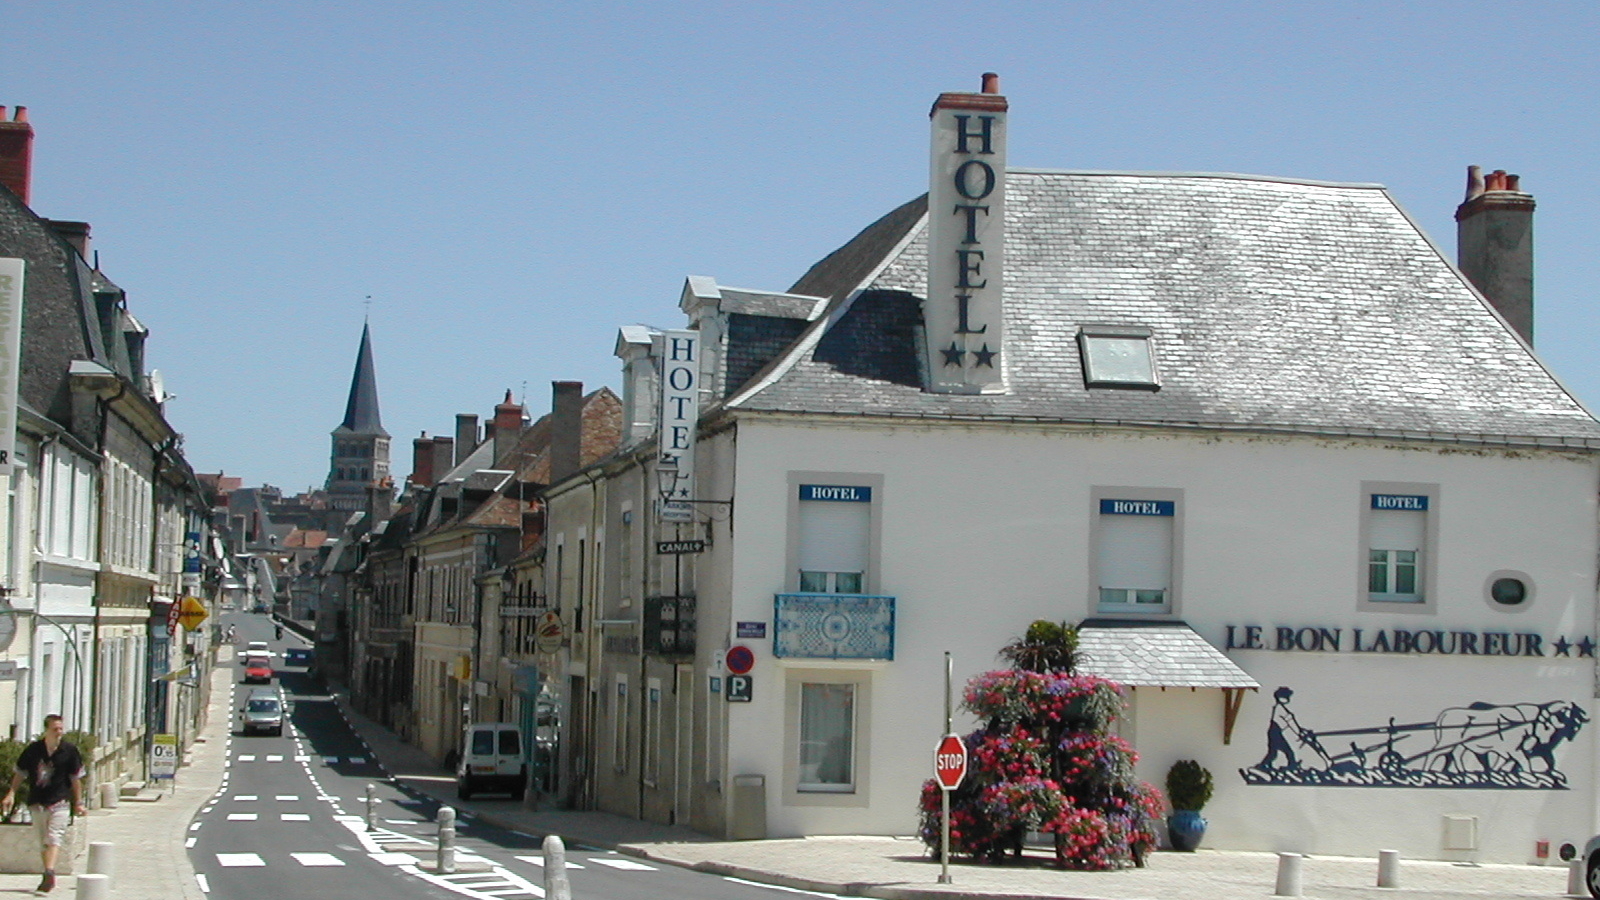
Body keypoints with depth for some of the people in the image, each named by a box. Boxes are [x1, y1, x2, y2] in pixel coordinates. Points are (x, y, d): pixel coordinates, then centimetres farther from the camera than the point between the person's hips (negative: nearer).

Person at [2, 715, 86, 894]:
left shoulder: (69, 751, -2)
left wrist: (78, 803, 7)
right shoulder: (33, 750, 1)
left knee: (54, 838, -19)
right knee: (43, 842, 10)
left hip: (60, 801, -3)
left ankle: (49, 873, -31)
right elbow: (20, 773, 11)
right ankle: (48, 878, 20)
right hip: (38, 802, 3)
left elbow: (76, 778, 5)